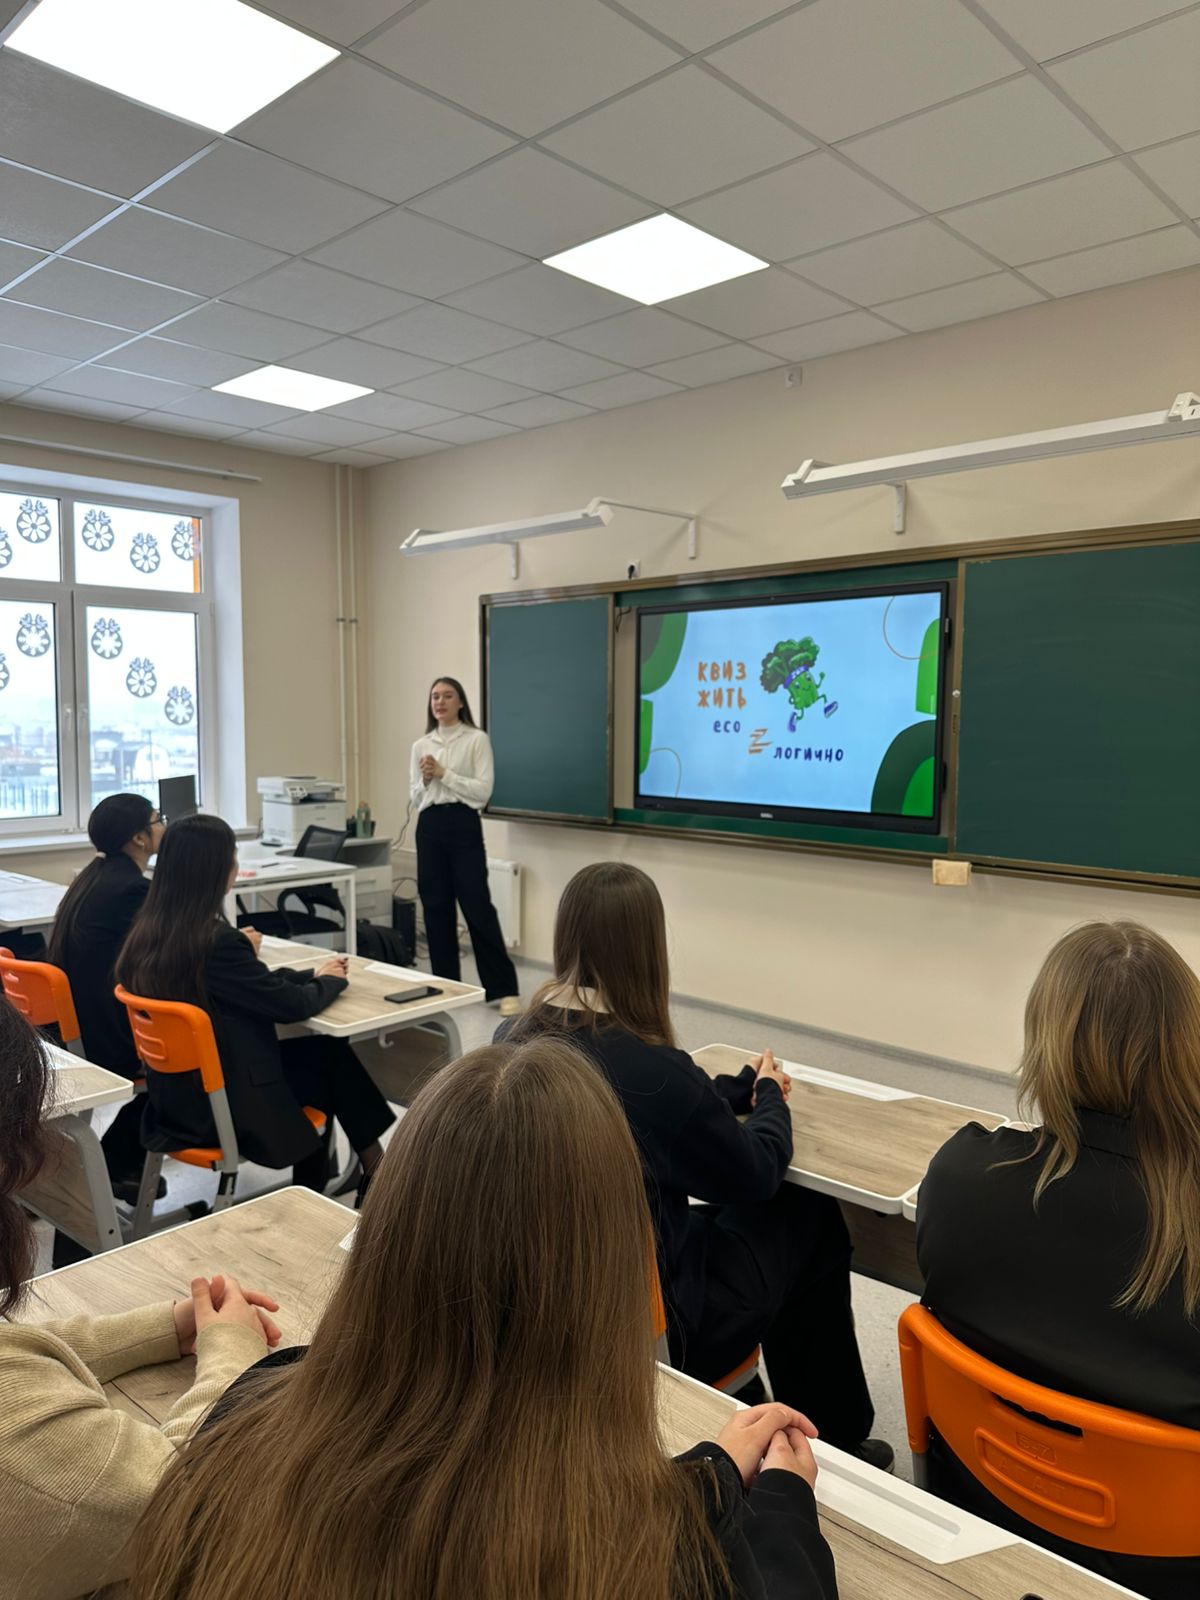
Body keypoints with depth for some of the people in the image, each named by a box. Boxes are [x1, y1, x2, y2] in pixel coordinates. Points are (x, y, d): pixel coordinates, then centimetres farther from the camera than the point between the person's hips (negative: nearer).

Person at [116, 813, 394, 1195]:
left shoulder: (146, 934, -2)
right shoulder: (218, 942, -27)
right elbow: (293, 1004, -15)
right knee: (333, 1056, 12)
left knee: (317, 1051, 20)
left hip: (175, 1099, 8)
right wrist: (328, 979, 5)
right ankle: (374, 1167, 32)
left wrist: (309, 975, 13)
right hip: (224, 1107, -7)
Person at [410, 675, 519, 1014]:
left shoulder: (477, 739, -2)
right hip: (429, 828, 5)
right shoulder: (421, 745, 12)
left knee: (477, 907, -6)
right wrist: (426, 780, -7)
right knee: (435, 909, 7)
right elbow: (415, 798, 14)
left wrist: (443, 773, -13)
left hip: (463, 826, -5)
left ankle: (504, 989, 1)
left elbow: (483, 790, -10)